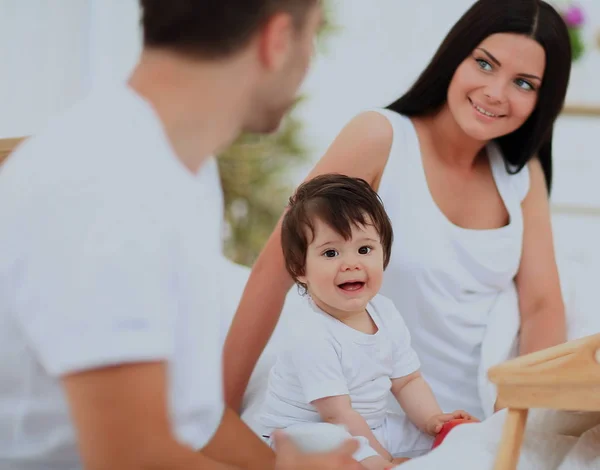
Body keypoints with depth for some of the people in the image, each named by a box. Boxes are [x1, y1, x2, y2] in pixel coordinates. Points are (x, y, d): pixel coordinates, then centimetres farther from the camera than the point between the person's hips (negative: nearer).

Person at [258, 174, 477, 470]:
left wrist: (432, 419, -12)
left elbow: (407, 381, 6)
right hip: (304, 433, -8)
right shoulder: (311, 336, -26)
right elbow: (337, 414, -25)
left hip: (373, 427, 8)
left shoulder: (385, 313, -1)